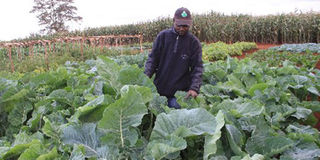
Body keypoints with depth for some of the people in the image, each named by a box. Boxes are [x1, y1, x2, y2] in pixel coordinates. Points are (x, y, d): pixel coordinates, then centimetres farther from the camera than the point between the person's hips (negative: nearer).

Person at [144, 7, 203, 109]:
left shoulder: (194, 42, -1)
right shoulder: (163, 36, 1)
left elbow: (197, 67, -5)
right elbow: (152, 58, 2)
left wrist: (194, 88, -19)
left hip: (180, 92, -1)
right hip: (159, 89, 2)